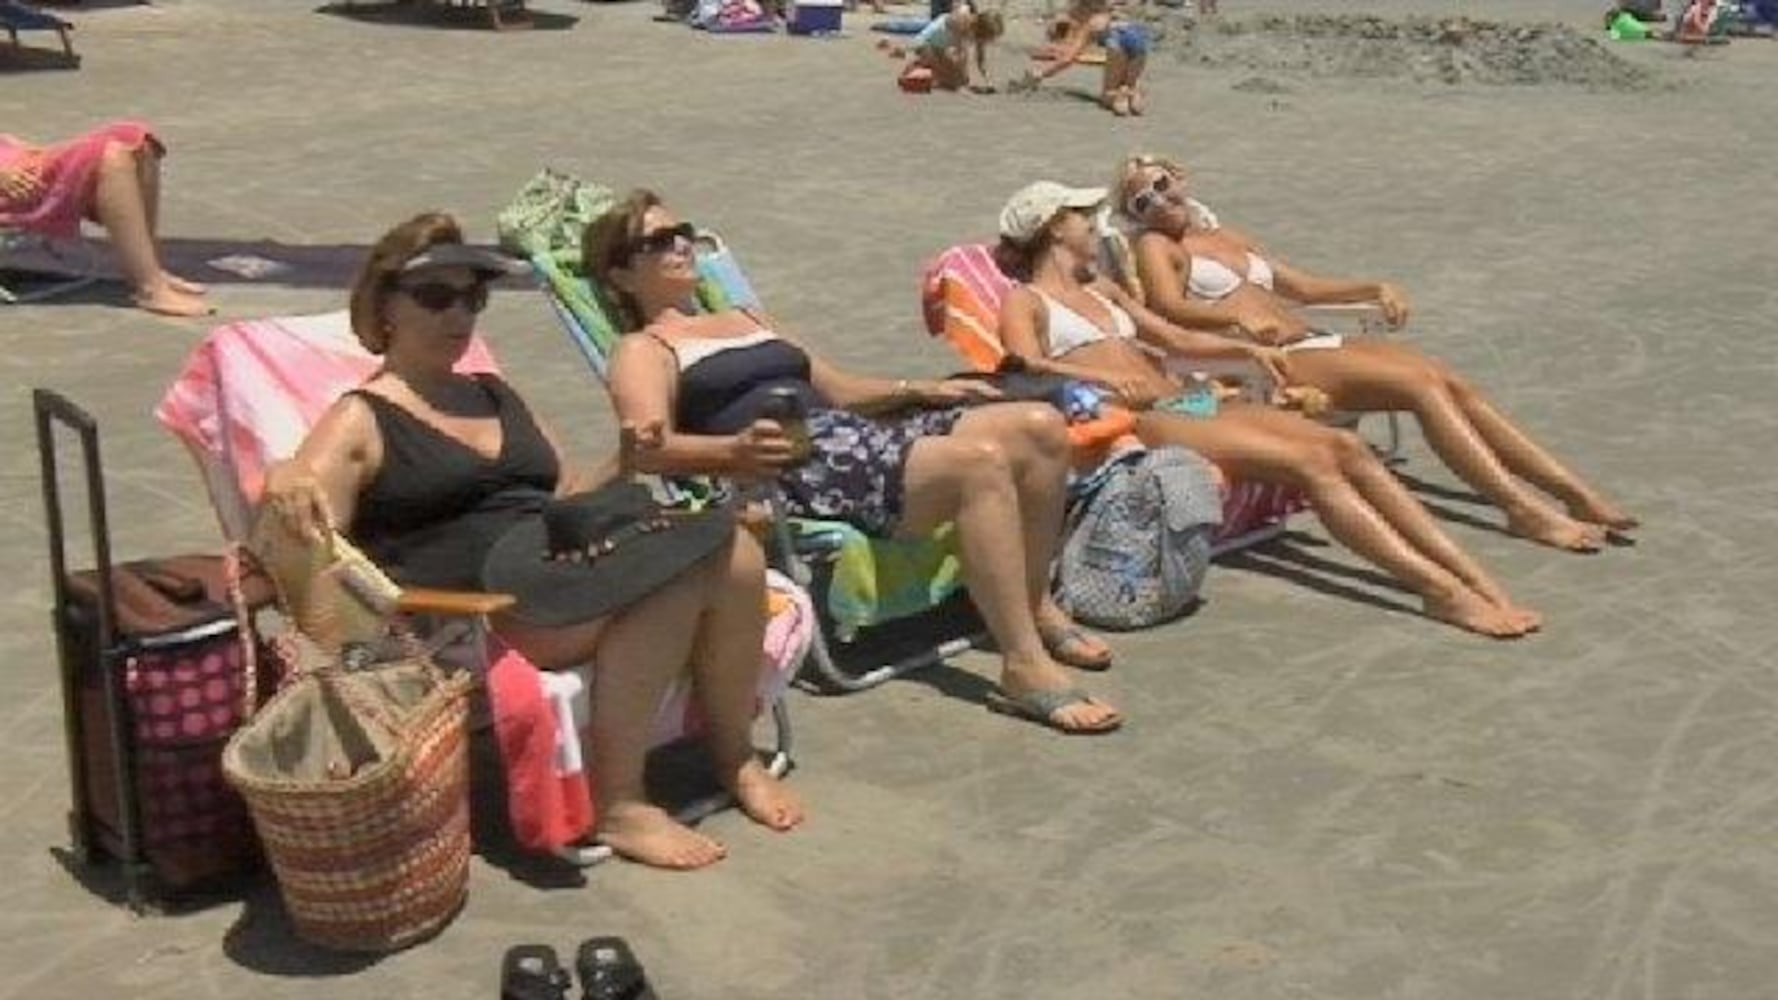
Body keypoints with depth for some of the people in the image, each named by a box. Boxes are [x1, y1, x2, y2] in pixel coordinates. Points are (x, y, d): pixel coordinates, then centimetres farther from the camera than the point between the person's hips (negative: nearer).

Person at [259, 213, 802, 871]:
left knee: (735, 554, -20)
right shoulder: (361, 422, 6)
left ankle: (734, 755, -1)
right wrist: (282, 486, -28)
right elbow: (307, 547, -6)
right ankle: (615, 805, -25)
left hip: (565, 552, 7)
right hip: (483, 598, -7)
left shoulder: (496, 397, 27)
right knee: (674, 573, -31)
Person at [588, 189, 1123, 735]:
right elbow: (652, 449, -11)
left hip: (857, 435, 8)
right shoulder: (641, 350, 8)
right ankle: (1026, 668, -29)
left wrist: (920, 390, 15)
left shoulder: (748, 319, 33)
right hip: (794, 470, -8)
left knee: (1040, 426, -8)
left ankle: (1035, 607, 6)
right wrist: (736, 449, -30)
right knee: (980, 460, -30)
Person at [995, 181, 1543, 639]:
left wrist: (1245, 348, 15)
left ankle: (1477, 579, -19)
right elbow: (1026, 367, -13)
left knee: (1345, 445, -14)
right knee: (1310, 461, -26)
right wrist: (1103, 377, -30)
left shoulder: (1100, 289, 31)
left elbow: (1175, 338, 32)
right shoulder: (1023, 300, 6)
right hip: (1137, 423, -8)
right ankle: (1442, 591, -31)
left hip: (1186, 402, 8)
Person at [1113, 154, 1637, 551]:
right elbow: (1171, 307, -13)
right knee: (1421, 383, -24)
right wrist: (1236, 314, -30)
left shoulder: (1226, 237, 28)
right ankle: (1525, 508, -29)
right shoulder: (1154, 246, 7)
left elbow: (1302, 285, 30)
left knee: (1453, 382, -10)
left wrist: (1372, 288, 17)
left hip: (1313, 342, 7)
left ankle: (1575, 491, -13)